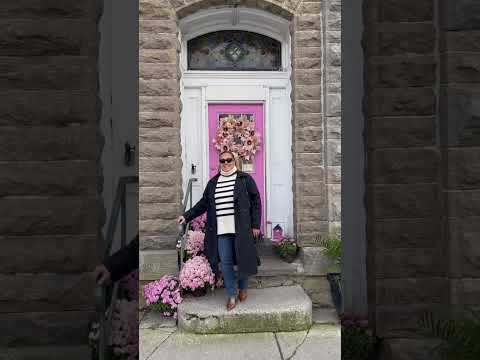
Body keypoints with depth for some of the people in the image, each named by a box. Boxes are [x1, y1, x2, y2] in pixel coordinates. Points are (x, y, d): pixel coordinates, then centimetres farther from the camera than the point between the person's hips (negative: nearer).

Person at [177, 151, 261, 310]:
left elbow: (256, 201, 1)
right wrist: (187, 216, 14)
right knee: (225, 263, 2)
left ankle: (243, 289, 30)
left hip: (242, 229, -2)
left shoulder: (245, 179, 2)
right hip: (221, 231, 3)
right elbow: (203, 203, 19)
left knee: (244, 259, 7)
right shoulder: (213, 182, 13)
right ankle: (232, 295, 16)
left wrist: (256, 225, -4)